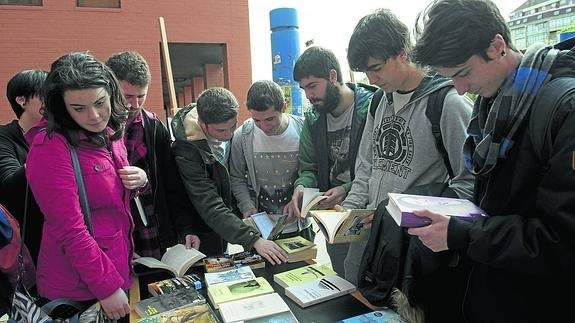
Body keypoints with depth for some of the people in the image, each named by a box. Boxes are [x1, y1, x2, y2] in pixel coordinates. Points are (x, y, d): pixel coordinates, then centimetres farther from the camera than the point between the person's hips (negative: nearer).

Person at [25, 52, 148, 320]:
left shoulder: (109, 132, 1)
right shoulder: (51, 147, -21)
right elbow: (69, 230, -22)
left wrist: (139, 180, -8)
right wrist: (107, 287, -18)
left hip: (120, 269, 7)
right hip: (78, 289, -7)